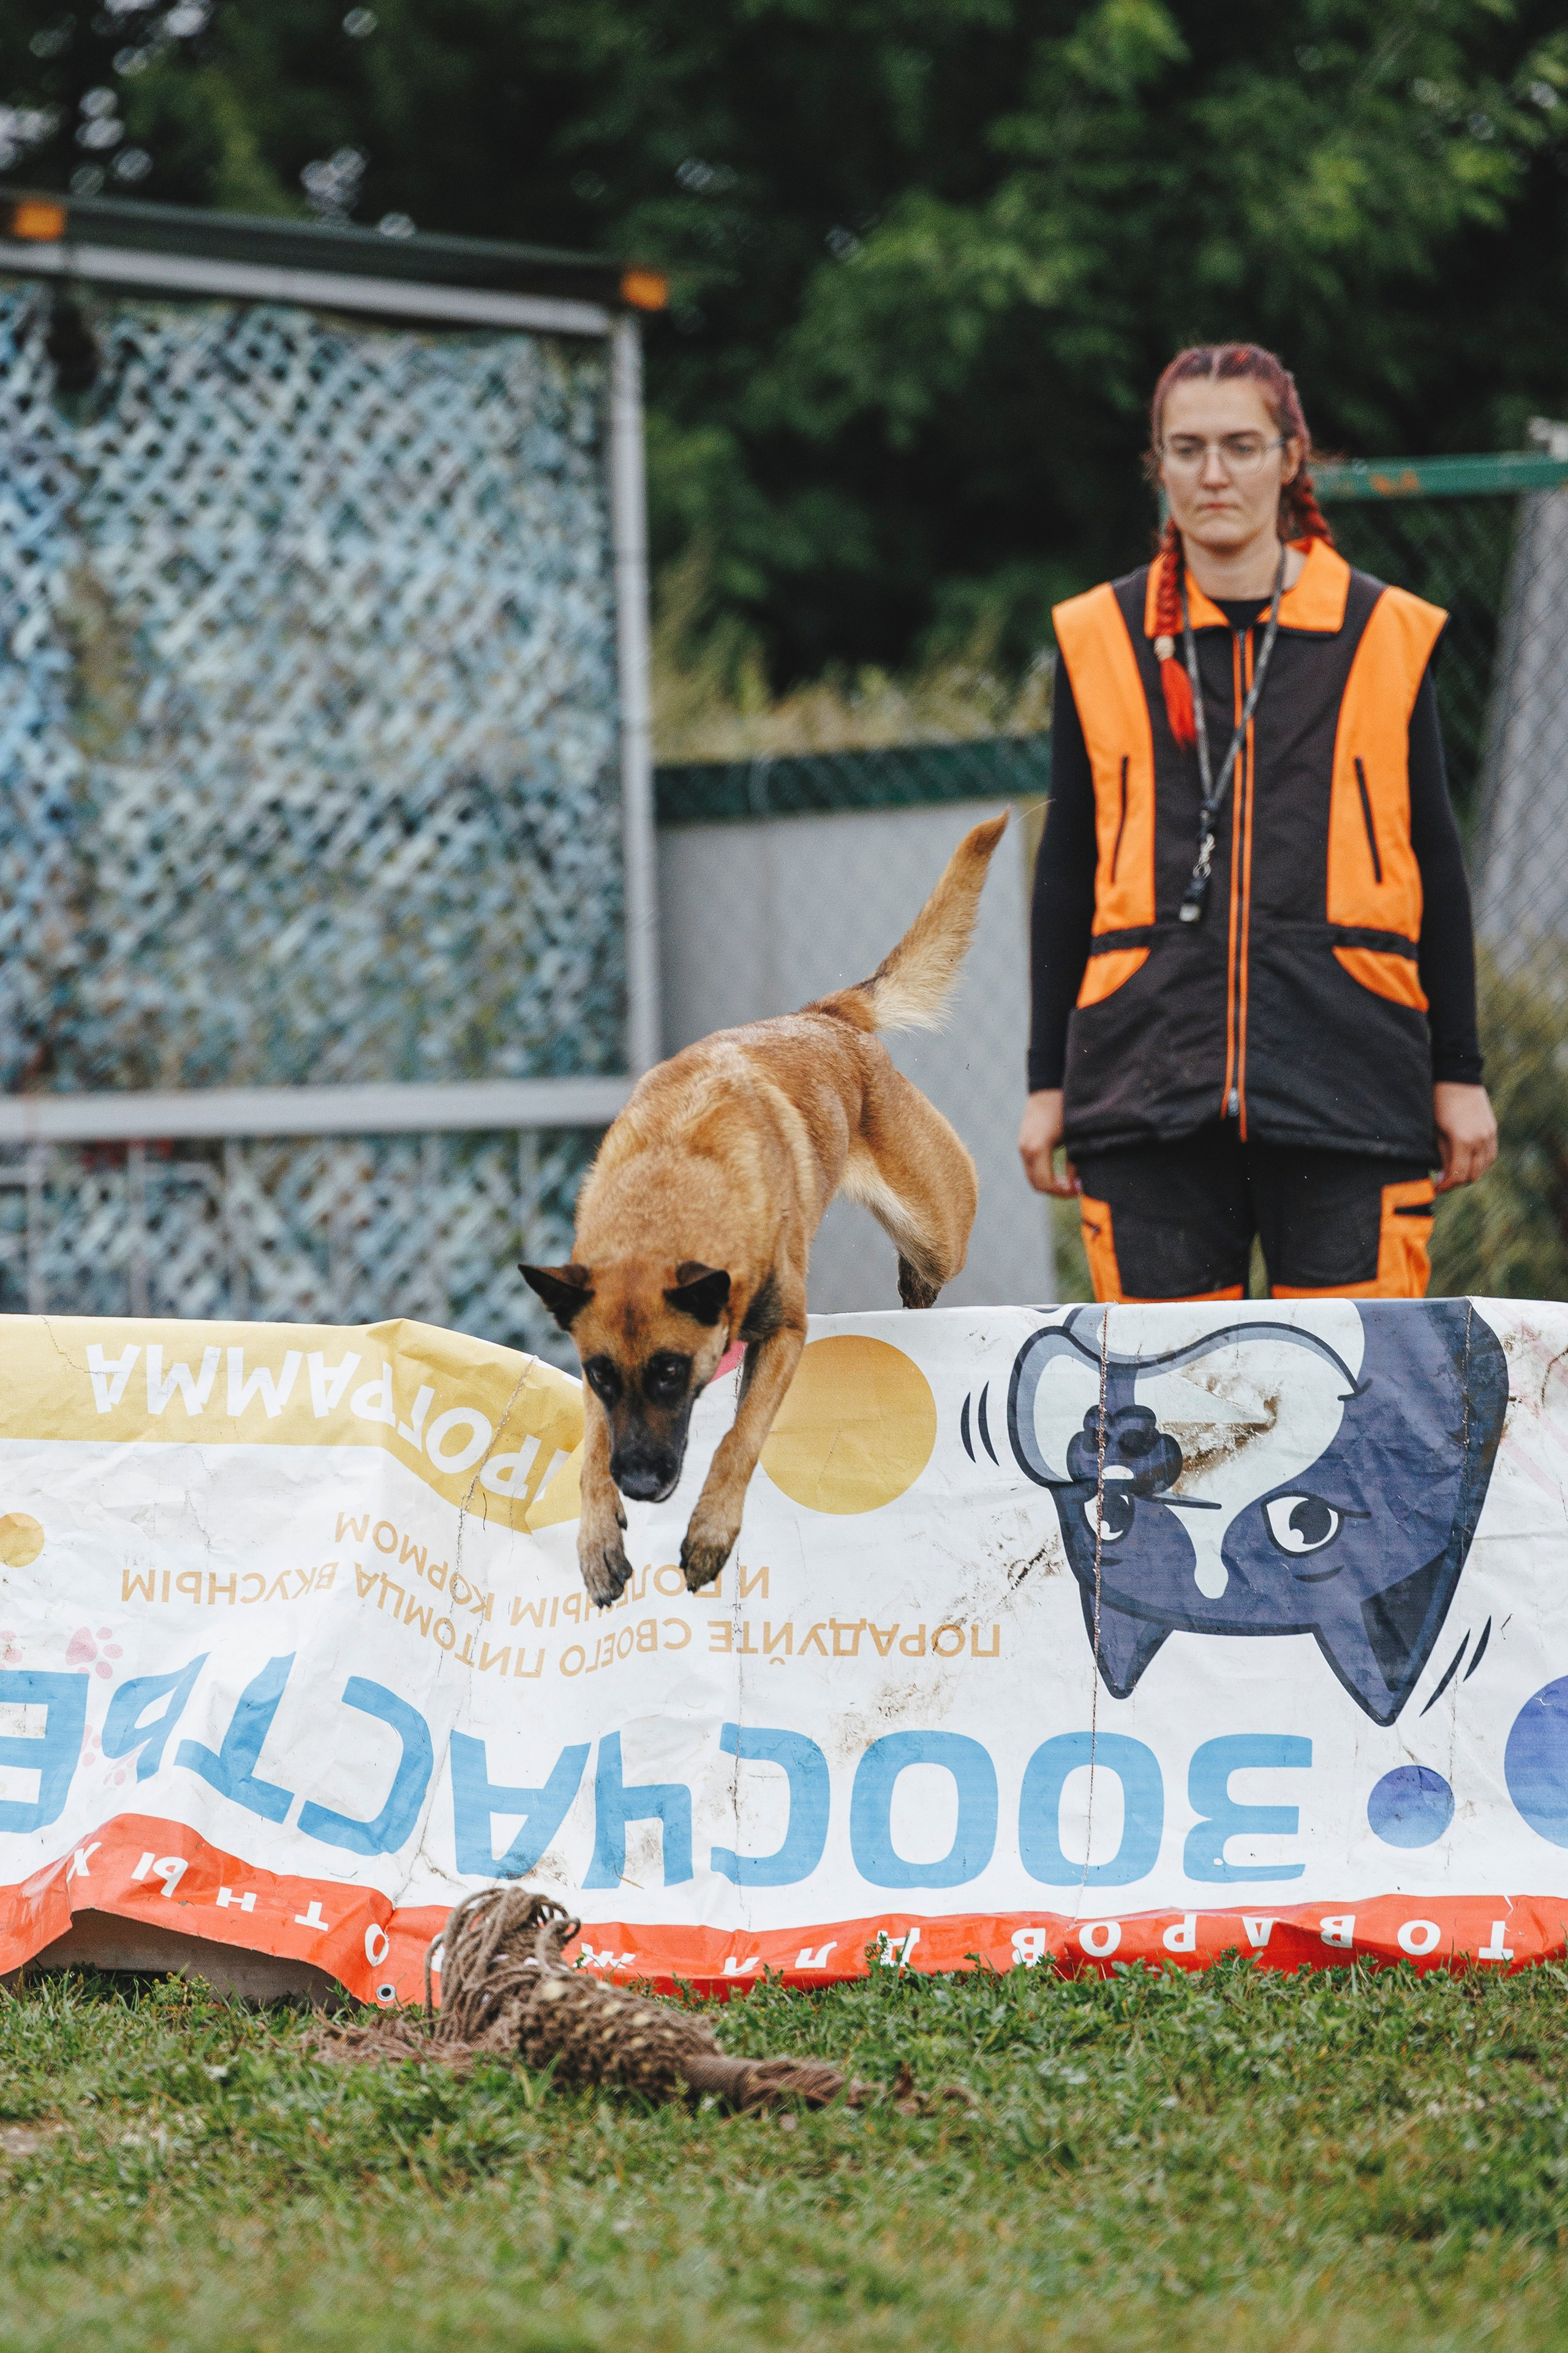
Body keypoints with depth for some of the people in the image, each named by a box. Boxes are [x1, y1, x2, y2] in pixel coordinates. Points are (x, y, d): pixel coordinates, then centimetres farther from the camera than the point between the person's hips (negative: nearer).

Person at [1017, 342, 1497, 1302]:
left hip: (1344, 1088, -1)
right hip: (1150, 1072, 1)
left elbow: (1436, 865, 10)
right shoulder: (1100, 639, 9)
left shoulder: (1388, 634, 7)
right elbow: (1067, 872, 13)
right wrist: (1048, 1081, 10)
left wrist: (1459, 1074, 8)